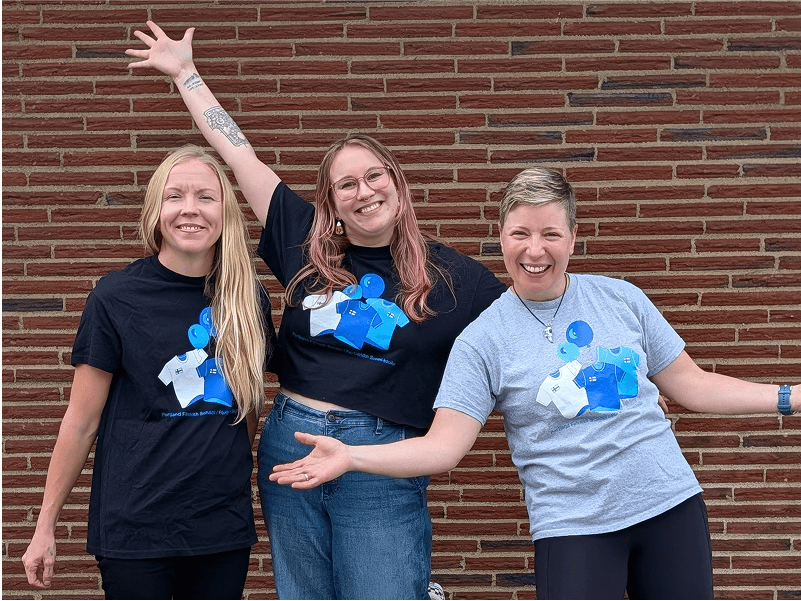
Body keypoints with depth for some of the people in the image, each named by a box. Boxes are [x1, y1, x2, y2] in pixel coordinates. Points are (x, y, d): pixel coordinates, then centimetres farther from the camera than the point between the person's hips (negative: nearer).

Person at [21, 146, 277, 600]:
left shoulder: (247, 298, 2)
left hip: (224, 527, 3)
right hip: (135, 528, -3)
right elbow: (82, 422, -4)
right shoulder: (117, 297, -8)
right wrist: (45, 528, -2)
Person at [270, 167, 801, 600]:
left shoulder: (622, 299, 4)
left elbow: (691, 385, 11)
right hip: (573, 527, -3)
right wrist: (349, 456, -21)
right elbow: (443, 447, -8)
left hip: (671, 507, 3)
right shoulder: (482, 340, -3)